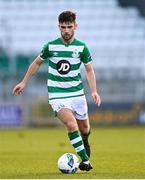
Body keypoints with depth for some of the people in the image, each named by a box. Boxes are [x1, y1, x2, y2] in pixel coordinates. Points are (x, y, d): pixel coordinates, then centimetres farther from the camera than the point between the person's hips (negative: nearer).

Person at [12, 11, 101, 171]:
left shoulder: (81, 47, -3)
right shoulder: (50, 46, -5)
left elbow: (89, 70, 7)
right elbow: (37, 63, 12)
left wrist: (94, 91, -6)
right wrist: (23, 83, 15)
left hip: (77, 92, 2)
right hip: (57, 94, -2)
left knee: (84, 129, 13)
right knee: (71, 125, -23)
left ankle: (84, 143, 50)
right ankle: (85, 160, -14)